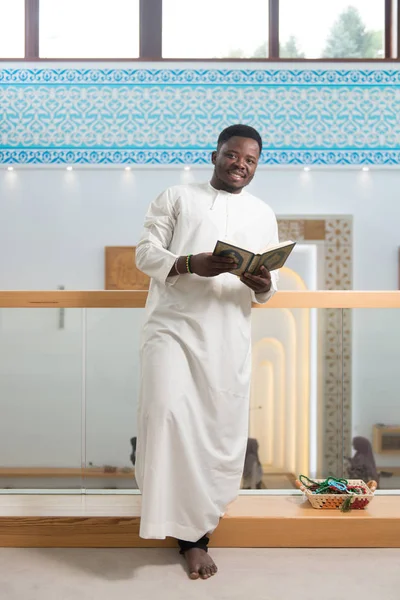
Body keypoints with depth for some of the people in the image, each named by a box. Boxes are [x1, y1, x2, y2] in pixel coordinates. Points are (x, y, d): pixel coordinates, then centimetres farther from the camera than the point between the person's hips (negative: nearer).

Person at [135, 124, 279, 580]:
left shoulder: (263, 215, 18)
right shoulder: (176, 197, 10)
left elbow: (266, 290, 17)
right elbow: (146, 253, 2)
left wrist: (262, 285, -8)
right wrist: (189, 264, -16)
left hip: (228, 334, 3)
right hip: (172, 324, -2)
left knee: (219, 431, 0)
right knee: (167, 411, -20)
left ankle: (194, 532, 15)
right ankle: (187, 528, -5)